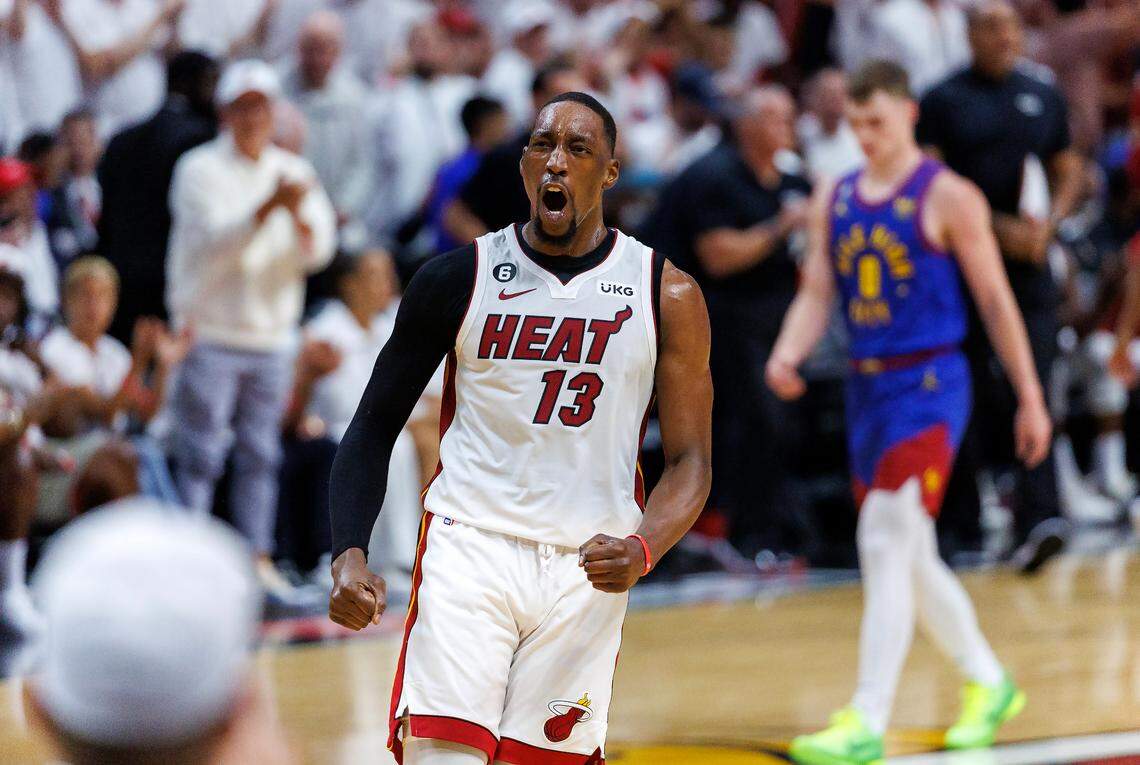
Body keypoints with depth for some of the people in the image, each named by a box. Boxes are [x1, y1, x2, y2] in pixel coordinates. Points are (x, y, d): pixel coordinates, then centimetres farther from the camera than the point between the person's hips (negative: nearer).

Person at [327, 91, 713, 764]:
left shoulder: (666, 295, 4)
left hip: (587, 567, 1)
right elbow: (374, 430, 7)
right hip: (468, 549, -1)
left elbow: (690, 460, 5)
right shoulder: (458, 279, 3)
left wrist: (643, 549, -16)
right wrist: (349, 555, -9)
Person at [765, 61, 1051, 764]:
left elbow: (996, 299, -4)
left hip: (929, 384, -7)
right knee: (910, 559, 14)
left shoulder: (948, 197, -7)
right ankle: (989, 685, 33)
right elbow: (817, 294, 9)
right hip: (867, 387, 7)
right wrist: (787, 354, -12)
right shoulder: (834, 201, 10)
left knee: (886, 546, -17)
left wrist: (1031, 398, -4)